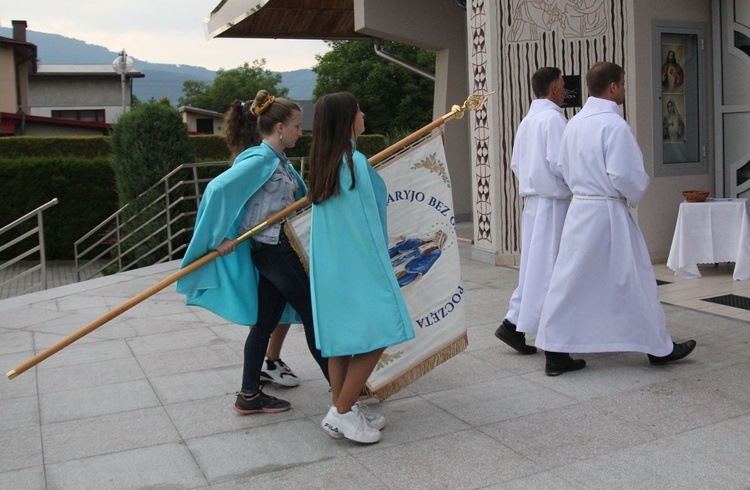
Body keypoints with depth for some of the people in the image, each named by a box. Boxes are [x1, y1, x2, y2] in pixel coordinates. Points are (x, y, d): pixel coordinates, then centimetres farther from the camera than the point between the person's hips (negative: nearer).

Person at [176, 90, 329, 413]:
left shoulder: (280, 162, 12)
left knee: (264, 322, 11)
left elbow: (302, 196, 27)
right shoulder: (261, 160, -16)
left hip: (278, 250, 9)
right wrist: (220, 237, -22)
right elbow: (218, 188, -25)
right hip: (274, 250, -9)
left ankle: (249, 396, 20)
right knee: (312, 315, 1)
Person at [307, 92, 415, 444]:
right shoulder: (355, 163, -16)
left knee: (341, 336, 13)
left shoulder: (323, 164, 8)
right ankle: (341, 414, -2)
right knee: (376, 336, -4)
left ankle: (343, 409, 20)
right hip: (357, 265, -9)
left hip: (330, 266, 9)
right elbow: (367, 220, -13)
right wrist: (381, 265, -4)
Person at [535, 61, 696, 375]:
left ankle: (556, 353, 10)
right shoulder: (614, 124, -15)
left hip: (579, 208, 7)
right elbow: (625, 174, -19)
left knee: (570, 279, 8)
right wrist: (635, 195, 0)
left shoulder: (574, 123, 8)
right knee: (632, 279, 7)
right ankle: (658, 348, 23)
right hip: (608, 211, -7)